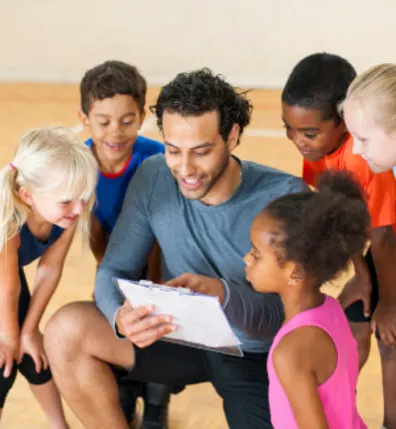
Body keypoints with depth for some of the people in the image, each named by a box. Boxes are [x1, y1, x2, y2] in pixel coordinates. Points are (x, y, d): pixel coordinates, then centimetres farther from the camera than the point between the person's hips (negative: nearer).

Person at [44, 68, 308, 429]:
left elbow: (291, 316, -25)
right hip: (181, 337, 3)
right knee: (67, 331, -20)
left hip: (256, 356, -3)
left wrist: (221, 293, -46)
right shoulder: (153, 178, -13)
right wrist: (121, 316, -37)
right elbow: (114, 271, -11)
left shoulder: (284, 197, -24)